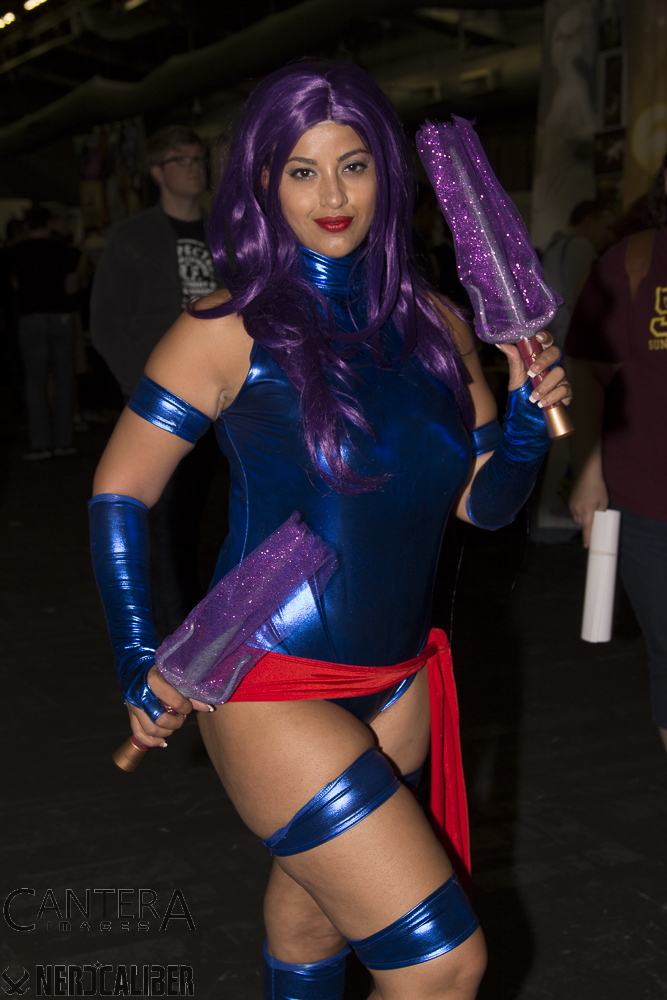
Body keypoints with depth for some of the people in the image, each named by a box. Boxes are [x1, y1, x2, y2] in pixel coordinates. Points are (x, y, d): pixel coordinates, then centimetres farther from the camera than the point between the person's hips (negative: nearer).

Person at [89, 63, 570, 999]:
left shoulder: (435, 324, 3)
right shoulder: (230, 332, -12)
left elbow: (484, 503, 9)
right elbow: (119, 492, -5)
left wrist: (527, 423, -10)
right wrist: (138, 664, -10)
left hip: (397, 682, 6)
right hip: (272, 689, -5)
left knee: (314, 919, 23)